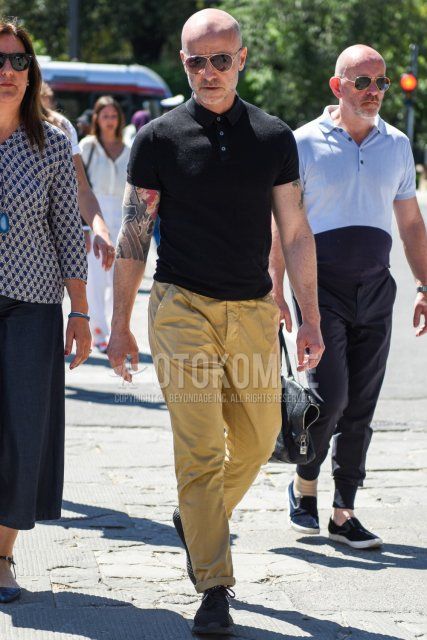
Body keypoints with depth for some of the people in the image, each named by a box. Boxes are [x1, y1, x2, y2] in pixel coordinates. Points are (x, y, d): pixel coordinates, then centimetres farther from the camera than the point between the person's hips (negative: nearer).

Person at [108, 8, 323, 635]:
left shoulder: (275, 138, 5)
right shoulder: (159, 137, 0)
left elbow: (296, 234, 9)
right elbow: (134, 234, 4)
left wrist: (311, 319, 6)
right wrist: (120, 324, 3)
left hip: (253, 311, 3)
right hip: (182, 308, -3)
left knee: (256, 440, 12)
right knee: (200, 451, -8)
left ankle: (198, 521, 39)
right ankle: (214, 588, -4)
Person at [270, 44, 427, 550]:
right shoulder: (306, 143, -3)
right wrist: (276, 290, -7)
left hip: (375, 290, 4)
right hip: (322, 286, -4)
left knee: (360, 408, 4)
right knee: (330, 395, -13)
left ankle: (343, 513, 12)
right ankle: (304, 485, 12)